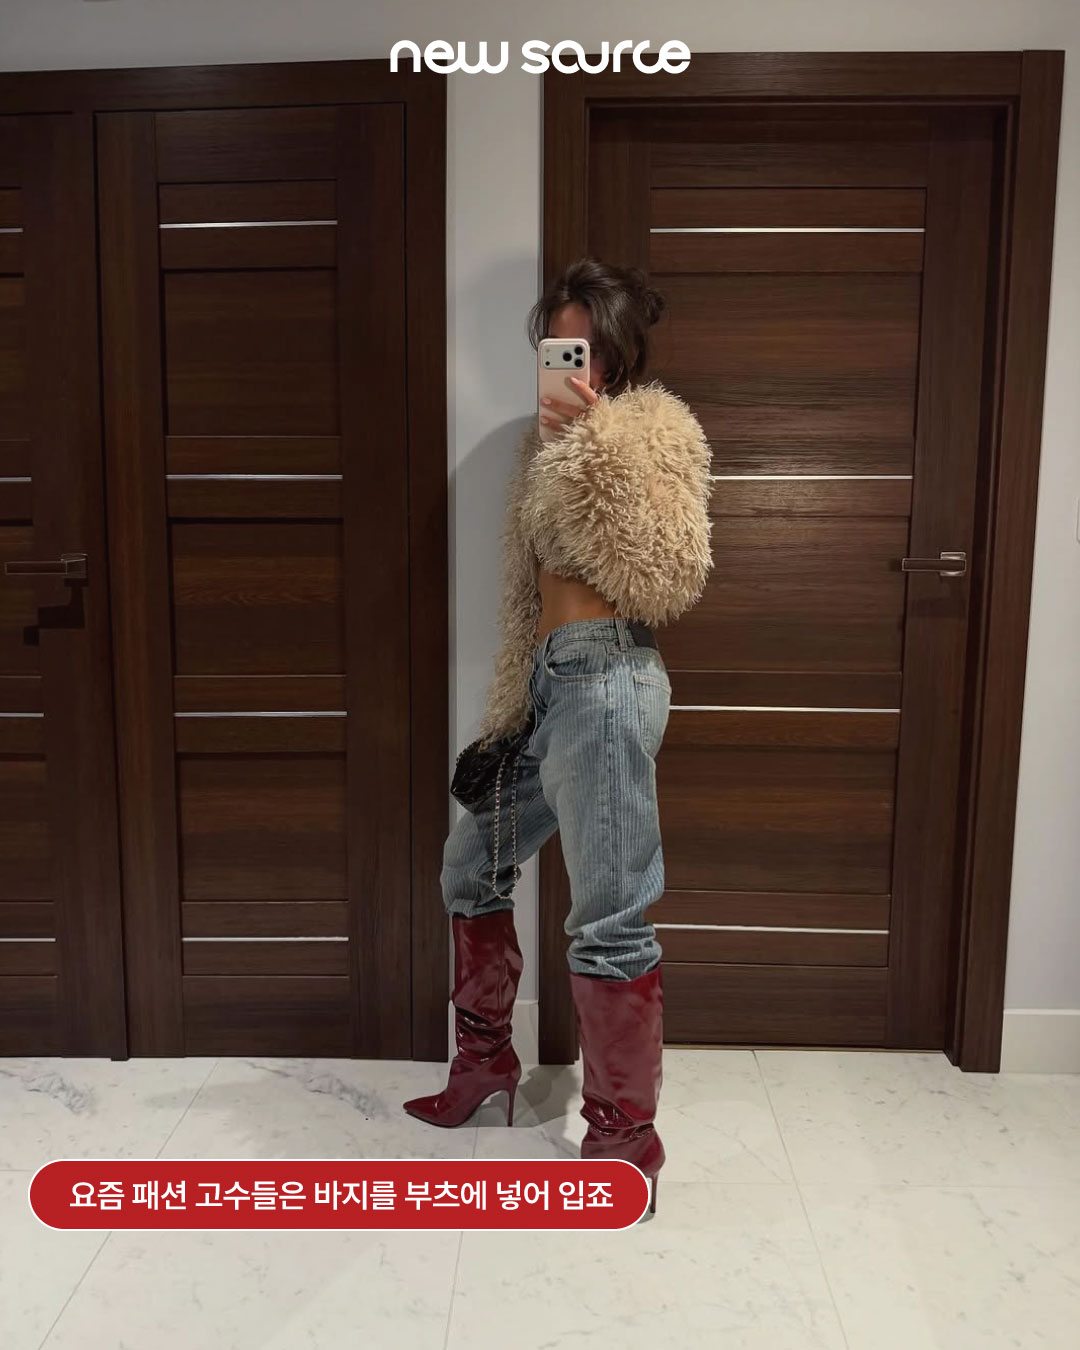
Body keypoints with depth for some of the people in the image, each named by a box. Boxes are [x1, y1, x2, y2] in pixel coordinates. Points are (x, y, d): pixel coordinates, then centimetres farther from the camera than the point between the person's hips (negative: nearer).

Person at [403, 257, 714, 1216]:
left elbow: (668, 579, -18)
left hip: (605, 680, -9)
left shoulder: (653, 429, -5)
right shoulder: (558, 439, 20)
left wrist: (594, 443, -20)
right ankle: (486, 1059, 37)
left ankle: (626, 1138, 15)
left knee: (609, 919, -3)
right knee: (472, 867, 18)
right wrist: (510, 713, 18)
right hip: (549, 681, 9)